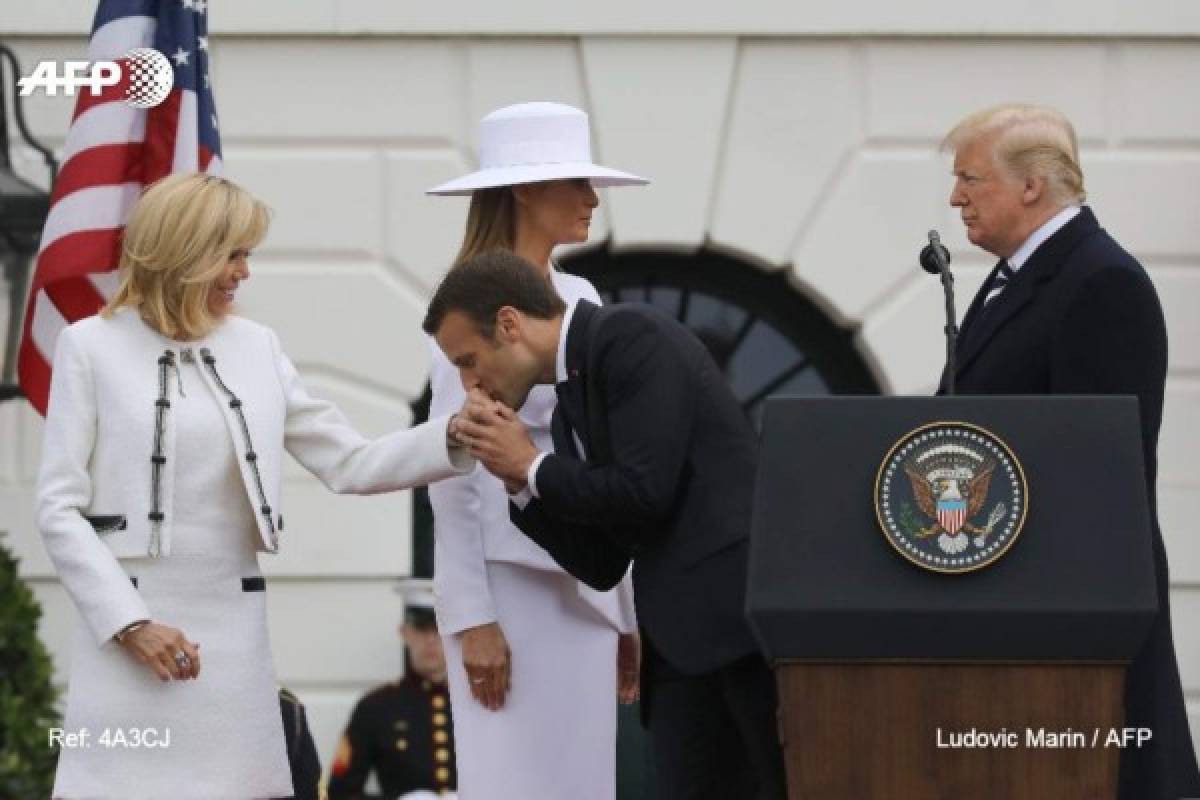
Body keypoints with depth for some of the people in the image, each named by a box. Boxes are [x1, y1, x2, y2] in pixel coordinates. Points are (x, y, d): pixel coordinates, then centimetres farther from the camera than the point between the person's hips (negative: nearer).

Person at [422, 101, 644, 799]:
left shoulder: (581, 300, 15)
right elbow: (452, 467, -11)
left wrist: (628, 611, 16)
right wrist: (472, 618, -16)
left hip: (585, 585, 7)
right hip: (511, 579, -7)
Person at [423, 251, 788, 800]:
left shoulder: (633, 338, -7)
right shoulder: (571, 407, 19)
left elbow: (646, 490, -17)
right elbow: (602, 565, 18)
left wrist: (532, 468, -3)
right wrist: (519, 481, 6)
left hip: (749, 610, -9)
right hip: (683, 641, 9)